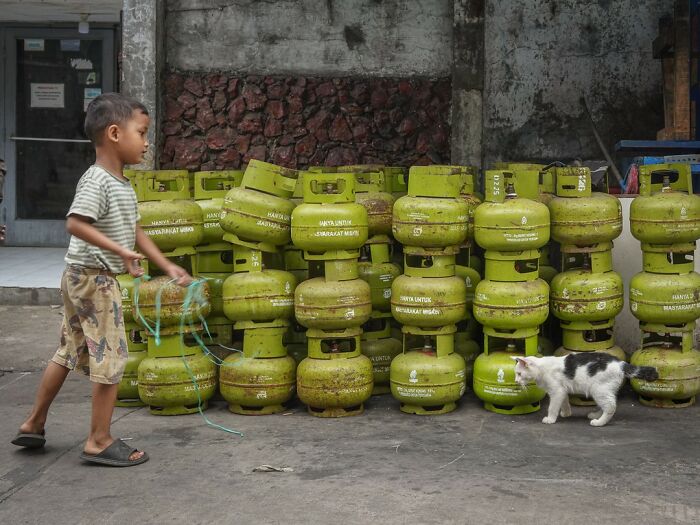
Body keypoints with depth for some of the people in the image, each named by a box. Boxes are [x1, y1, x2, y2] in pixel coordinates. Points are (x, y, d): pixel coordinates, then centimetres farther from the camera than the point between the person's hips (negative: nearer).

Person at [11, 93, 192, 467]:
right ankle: (99, 441, 8)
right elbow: (75, 223, -31)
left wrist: (168, 266, 12)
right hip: (94, 278, -10)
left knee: (69, 352, 18)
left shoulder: (122, 186, 11)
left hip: (82, 280, 10)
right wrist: (120, 251, -35)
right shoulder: (96, 181, -19)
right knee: (111, 358, -2)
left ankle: (34, 425, 29)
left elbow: (134, 231, 16)